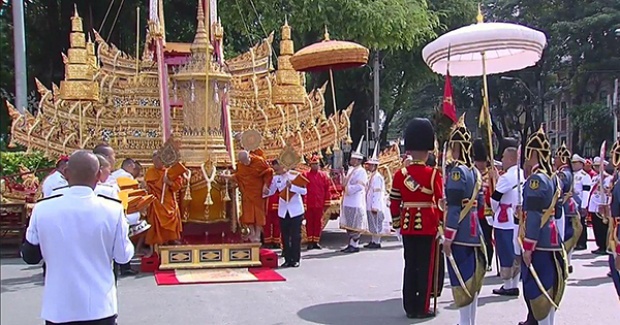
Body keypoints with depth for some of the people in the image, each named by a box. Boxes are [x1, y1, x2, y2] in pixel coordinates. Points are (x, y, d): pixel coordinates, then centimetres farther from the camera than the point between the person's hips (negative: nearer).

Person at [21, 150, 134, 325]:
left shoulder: (42, 209, -9)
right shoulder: (113, 209, -12)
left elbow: (29, 256, 4)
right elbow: (123, 255, -1)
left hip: (58, 308, 1)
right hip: (99, 307, -1)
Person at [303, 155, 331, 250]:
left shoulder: (323, 175, 6)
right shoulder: (305, 175, 0)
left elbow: (327, 190, 6)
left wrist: (326, 204, 3)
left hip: (319, 204, 2)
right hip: (308, 205, -2)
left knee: (318, 223, 6)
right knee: (309, 223, 4)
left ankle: (316, 242, 14)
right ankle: (310, 242, 10)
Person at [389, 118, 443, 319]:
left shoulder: (400, 174, 1)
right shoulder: (433, 174, -9)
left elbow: (394, 202, 4)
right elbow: (441, 202, -8)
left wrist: (396, 223, 15)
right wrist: (441, 225, 2)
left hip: (408, 225, 4)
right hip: (428, 225, -3)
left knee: (410, 266, 10)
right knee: (426, 267, 4)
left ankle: (410, 307, 16)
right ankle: (423, 308, 9)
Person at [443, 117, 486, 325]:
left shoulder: (457, 171, -15)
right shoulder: (475, 171, 11)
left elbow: (454, 208, -19)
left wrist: (448, 237, -16)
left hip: (460, 232, -9)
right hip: (474, 229, 9)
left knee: (461, 278, -3)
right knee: (472, 276, 14)